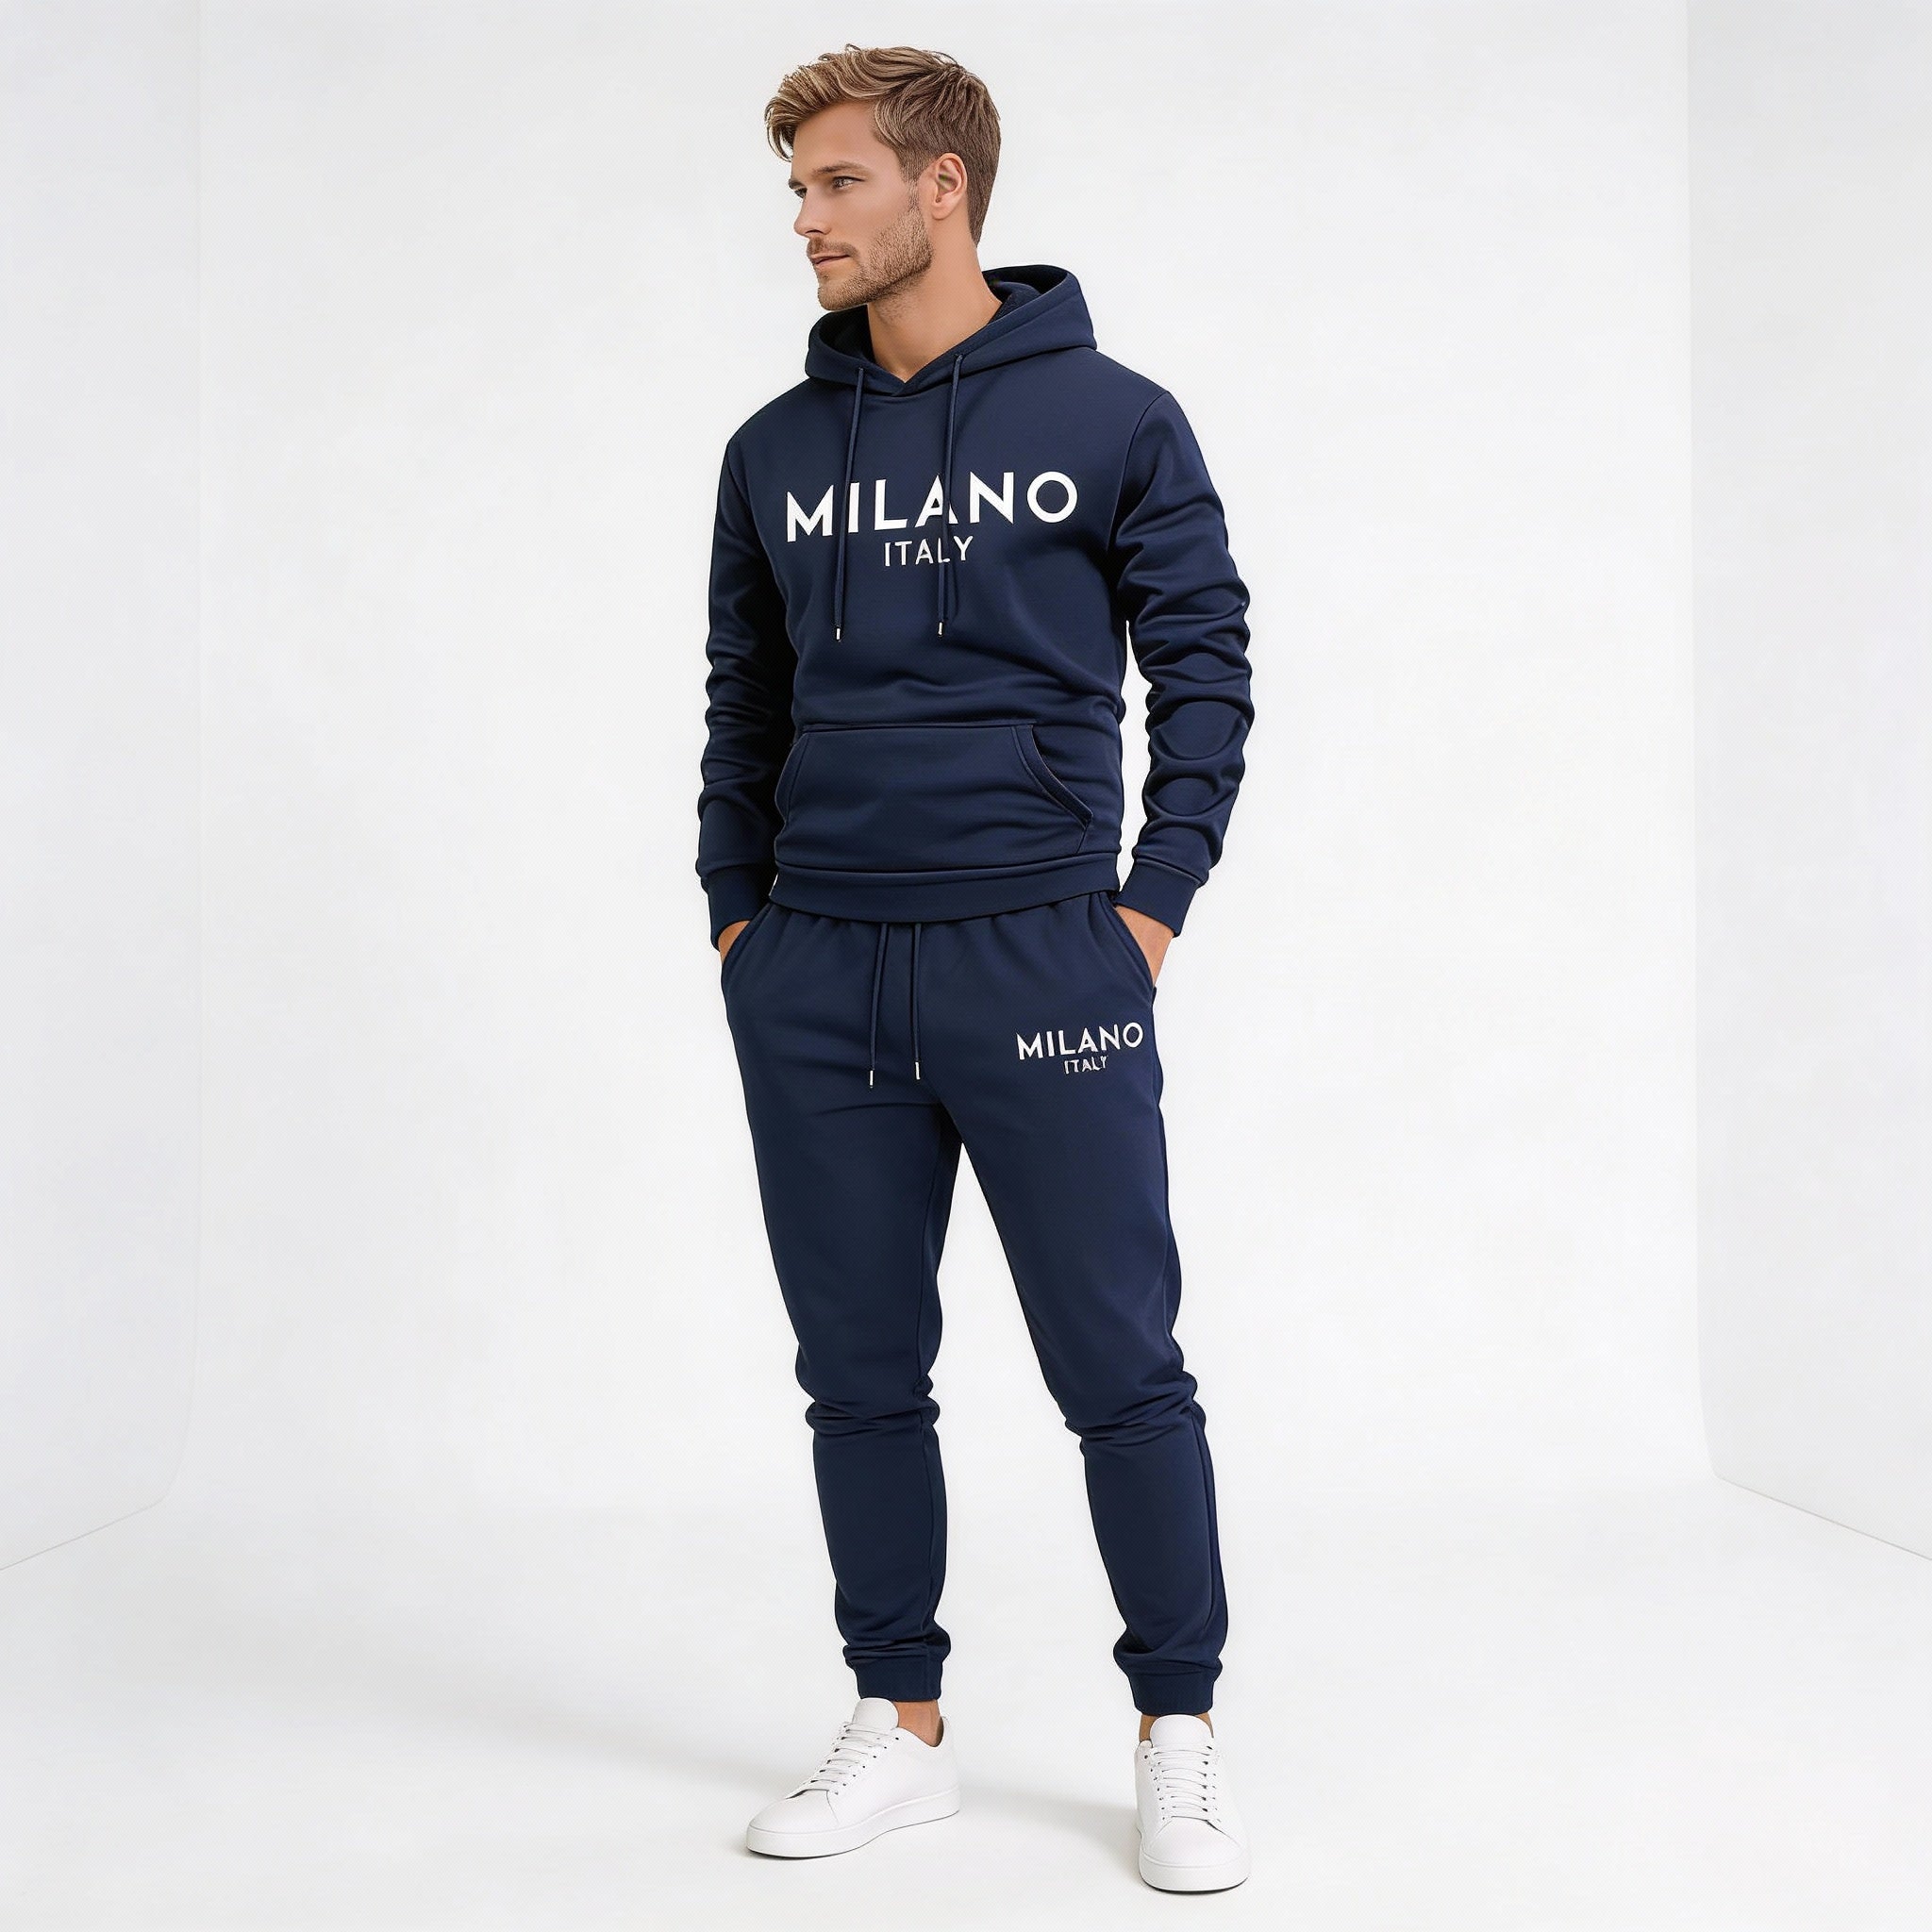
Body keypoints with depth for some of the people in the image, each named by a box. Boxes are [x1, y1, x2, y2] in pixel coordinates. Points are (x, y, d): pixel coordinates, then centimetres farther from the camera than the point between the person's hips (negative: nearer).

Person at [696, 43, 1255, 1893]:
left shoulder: (1112, 420, 1)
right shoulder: (776, 451, 11)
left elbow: (1204, 670, 3)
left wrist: (1153, 908, -4)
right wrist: (737, 912, 8)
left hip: (1043, 961, -4)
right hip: (812, 979, 4)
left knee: (1121, 1372, 0)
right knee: (860, 1376, 10)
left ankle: (1179, 1743, 15)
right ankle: (899, 1730, 24)